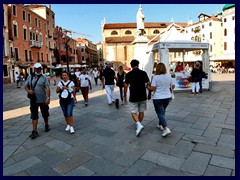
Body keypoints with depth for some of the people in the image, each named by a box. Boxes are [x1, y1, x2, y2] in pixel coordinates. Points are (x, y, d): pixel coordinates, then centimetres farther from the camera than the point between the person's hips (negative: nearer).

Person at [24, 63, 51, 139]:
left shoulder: (44, 78, -6)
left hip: (43, 100, -1)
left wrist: (48, 97, -26)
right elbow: (26, 86, 9)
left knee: (45, 114, 14)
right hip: (33, 100, 2)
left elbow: (47, 88, -14)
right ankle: (34, 131, 7)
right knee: (34, 116, 2)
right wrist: (28, 90, -14)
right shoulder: (30, 77, 3)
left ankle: (46, 125, 35)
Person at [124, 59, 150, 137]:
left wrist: (125, 96, 6)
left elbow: (126, 86, -7)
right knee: (141, 111, 17)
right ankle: (139, 124, 29)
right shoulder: (143, 73, -2)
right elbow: (148, 84, 0)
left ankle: (139, 125, -14)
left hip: (133, 97, -2)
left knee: (134, 112, 6)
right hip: (143, 96, 3)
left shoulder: (128, 74, -7)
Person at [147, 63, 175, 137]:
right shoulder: (169, 76, 0)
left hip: (158, 98, -5)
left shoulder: (155, 77, -14)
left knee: (160, 113, 0)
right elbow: (173, 86, 8)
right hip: (168, 97, 5)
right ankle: (161, 125, 34)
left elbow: (152, 88, -16)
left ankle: (166, 129, -12)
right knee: (162, 111, 23)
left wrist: (147, 86, 2)